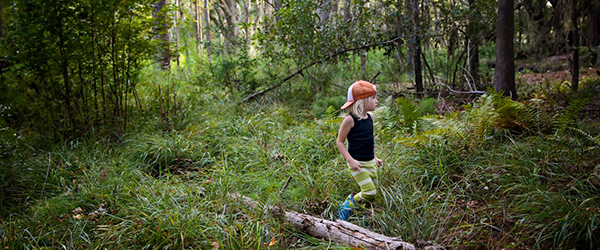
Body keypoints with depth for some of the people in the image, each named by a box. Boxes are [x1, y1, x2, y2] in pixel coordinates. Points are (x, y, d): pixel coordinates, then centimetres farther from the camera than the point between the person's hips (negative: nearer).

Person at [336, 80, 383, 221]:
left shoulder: (369, 117, 7)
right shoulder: (350, 120, -15)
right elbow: (340, 142, -11)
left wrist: (374, 157, 18)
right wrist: (350, 160, -20)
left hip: (370, 163, 8)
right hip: (357, 164, -8)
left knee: (373, 192, 9)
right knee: (370, 192, -15)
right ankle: (348, 205, 8)